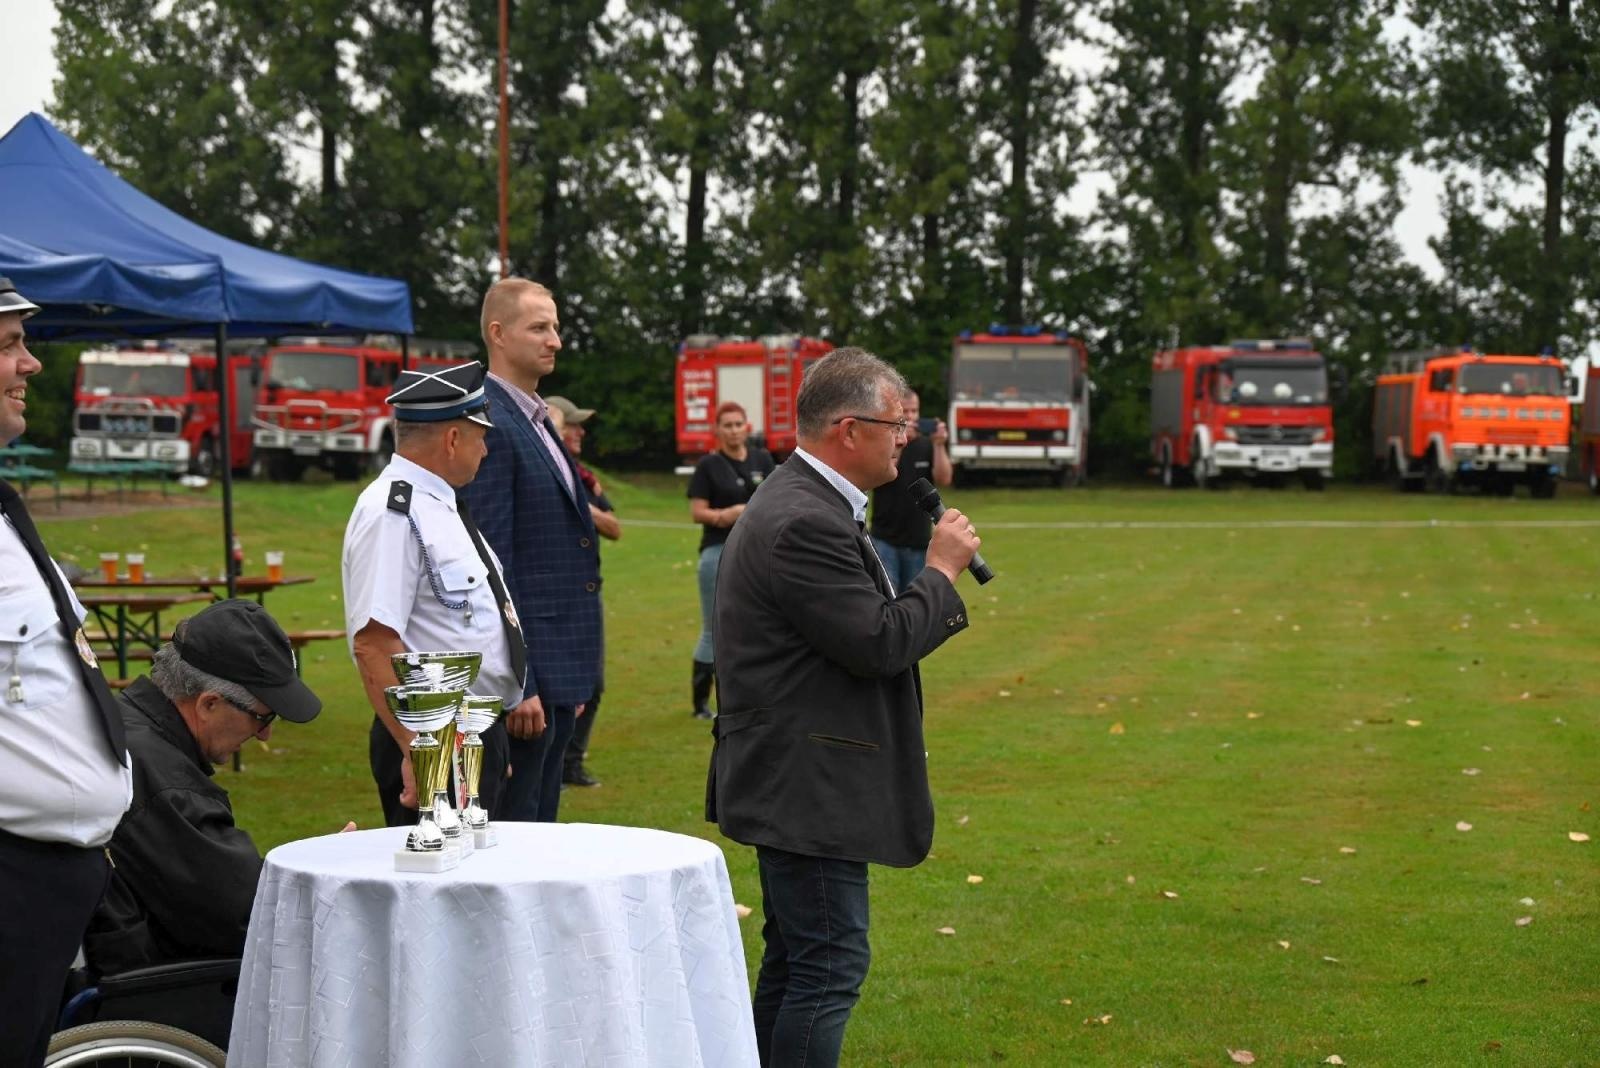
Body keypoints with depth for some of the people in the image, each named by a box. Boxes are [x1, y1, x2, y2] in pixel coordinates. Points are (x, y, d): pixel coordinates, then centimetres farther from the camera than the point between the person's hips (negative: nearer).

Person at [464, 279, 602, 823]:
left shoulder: (537, 422, 16)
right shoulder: (491, 427, -14)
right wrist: (515, 685, -21)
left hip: (558, 667, 10)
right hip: (522, 668, -10)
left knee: (541, 823, 14)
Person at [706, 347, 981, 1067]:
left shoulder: (801, 503, 13)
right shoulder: (805, 523, -22)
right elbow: (880, 644, -23)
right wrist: (941, 570, -12)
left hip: (794, 783, 11)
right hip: (808, 789, -11)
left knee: (795, 962, 18)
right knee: (830, 967, -7)